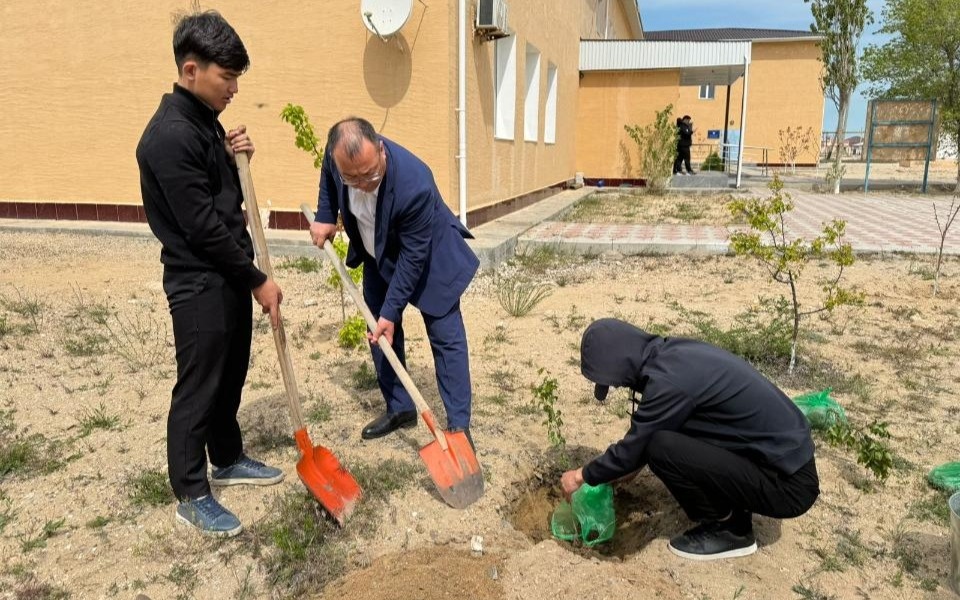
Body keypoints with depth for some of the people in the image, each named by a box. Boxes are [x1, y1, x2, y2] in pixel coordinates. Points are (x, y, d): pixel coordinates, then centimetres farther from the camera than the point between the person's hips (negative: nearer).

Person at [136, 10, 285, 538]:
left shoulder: (205, 121, 9)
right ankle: (191, 496, 17)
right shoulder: (169, 136, -21)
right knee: (197, 390, 2)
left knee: (230, 378, 20)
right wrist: (259, 281, -15)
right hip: (198, 286, -9)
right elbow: (202, 226, -22)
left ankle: (227, 460, 38)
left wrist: (232, 156, -1)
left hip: (230, 277, 9)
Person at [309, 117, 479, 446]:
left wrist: (391, 312, -25)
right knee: (380, 334, 10)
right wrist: (324, 217, -6)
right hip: (379, 258, 6)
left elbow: (413, 256, -29)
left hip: (427, 258, -5)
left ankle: (458, 425, 5)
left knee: (446, 338, -4)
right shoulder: (338, 154, -24)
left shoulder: (415, 184, -40)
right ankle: (400, 408, 24)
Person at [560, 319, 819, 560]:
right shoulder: (676, 353, 3)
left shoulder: (668, 380, -24)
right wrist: (618, 469, 25)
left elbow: (633, 448, -11)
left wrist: (583, 476, 5)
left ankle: (731, 530, 2)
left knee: (660, 448, -19)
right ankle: (733, 509, 15)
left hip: (787, 484, -9)